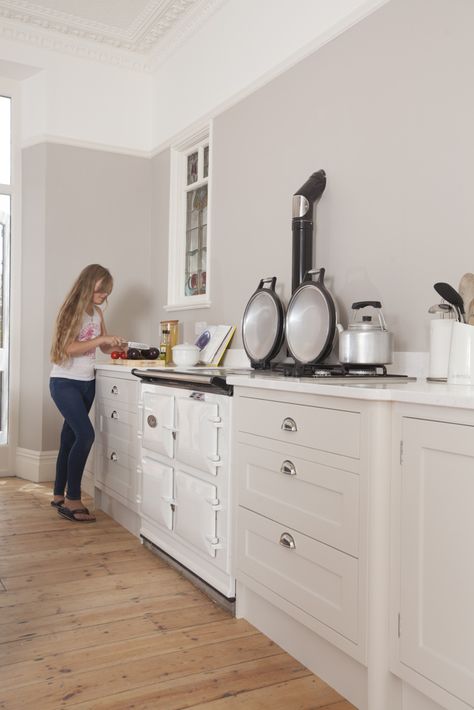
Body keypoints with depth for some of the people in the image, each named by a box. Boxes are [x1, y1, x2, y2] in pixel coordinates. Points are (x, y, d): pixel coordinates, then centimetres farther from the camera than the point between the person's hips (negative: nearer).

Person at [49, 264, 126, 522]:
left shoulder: (97, 312, 9)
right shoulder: (72, 310, -10)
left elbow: (104, 348, 15)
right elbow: (69, 347, -20)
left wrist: (116, 345, -5)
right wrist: (101, 338, -23)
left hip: (87, 382, 7)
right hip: (65, 382, -7)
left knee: (70, 437, 10)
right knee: (85, 434, -17)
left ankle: (59, 496, 20)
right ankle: (72, 500, -9)